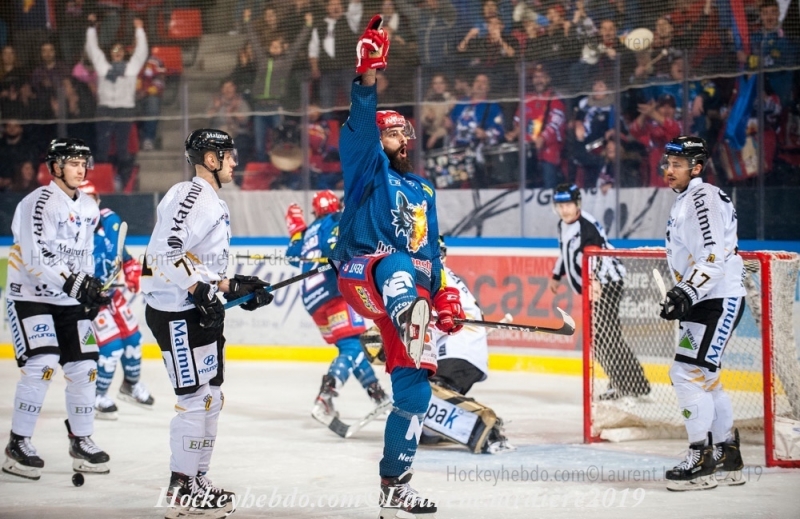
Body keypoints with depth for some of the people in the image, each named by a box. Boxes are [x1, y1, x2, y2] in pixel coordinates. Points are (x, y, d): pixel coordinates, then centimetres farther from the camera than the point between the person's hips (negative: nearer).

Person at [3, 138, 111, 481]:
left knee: (83, 368, 4)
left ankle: (81, 441, 19)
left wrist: (93, 290, 11)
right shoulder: (39, 203, -16)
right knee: (42, 366, -19)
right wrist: (74, 283, -30)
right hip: (31, 297, -8)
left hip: (70, 301, 8)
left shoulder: (89, 208, 10)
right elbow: (36, 257, -25)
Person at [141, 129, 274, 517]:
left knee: (210, 397, 14)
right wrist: (200, 291, -27)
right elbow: (166, 251, -26)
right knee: (195, 398, -8)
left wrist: (235, 287, 12)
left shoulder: (213, 203, 18)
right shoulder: (191, 195, -15)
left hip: (200, 310, 11)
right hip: (177, 313, -11)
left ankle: (197, 480, 23)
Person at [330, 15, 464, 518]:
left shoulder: (422, 191, 24)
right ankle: (410, 328, -76)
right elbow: (361, 127, -14)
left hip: (411, 282, 6)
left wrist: (445, 296, 11)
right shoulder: (368, 169, 5)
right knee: (401, 272, -42)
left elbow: (432, 251, 24)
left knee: (415, 386, 3)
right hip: (364, 271, -6)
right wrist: (368, 75, -28)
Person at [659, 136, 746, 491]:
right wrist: (684, 296, 26)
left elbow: (714, 256, -24)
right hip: (703, 302, 11)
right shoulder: (685, 202, 19)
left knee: (689, 373, -15)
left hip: (720, 300, -11)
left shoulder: (703, 198, -15)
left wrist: (687, 293, -30)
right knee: (703, 377, 14)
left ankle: (702, 461, -12)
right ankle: (728, 457, 21)